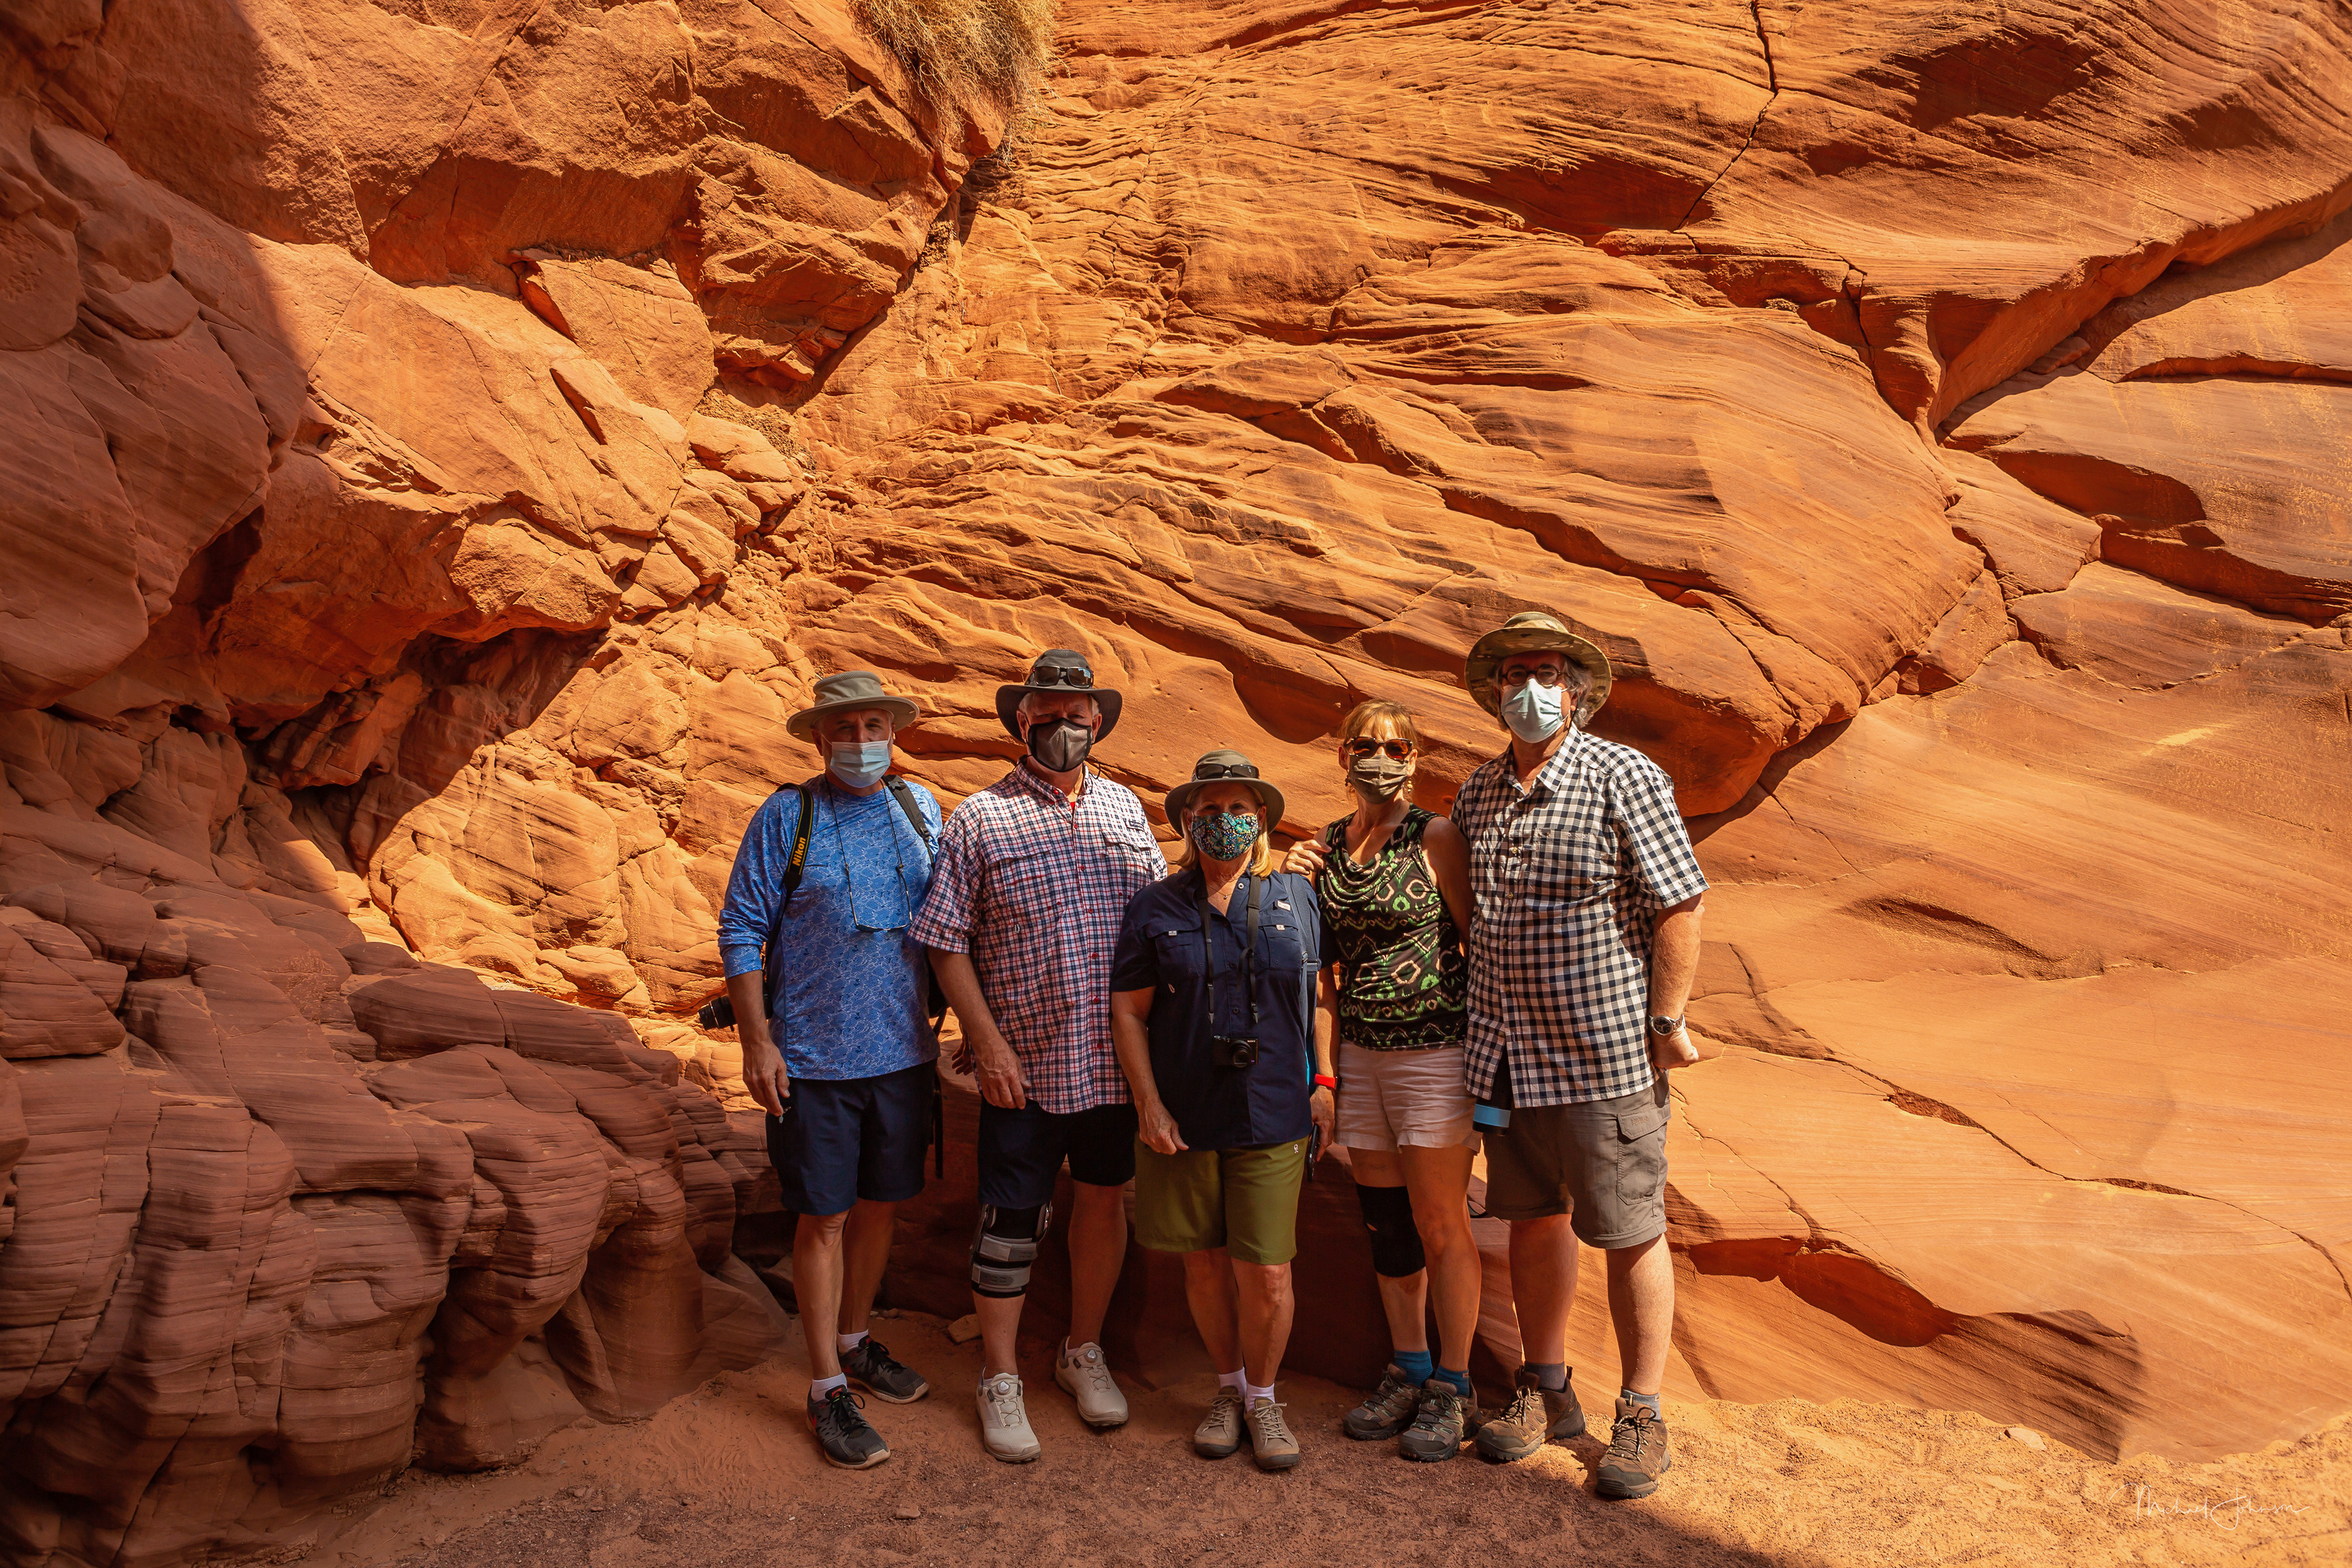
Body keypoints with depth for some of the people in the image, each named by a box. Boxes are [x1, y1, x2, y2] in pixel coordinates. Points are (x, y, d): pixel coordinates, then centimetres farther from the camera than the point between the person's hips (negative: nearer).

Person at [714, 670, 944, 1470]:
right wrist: (756, 1041, -12)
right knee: (824, 1218, 2)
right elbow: (741, 931, -5)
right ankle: (827, 1387, 15)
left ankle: (854, 1341, 36)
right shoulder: (786, 817, -5)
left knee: (882, 1204, 15)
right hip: (815, 1059, -4)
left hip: (903, 1053, 4)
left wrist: (944, 1019, 11)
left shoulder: (920, 810, 6)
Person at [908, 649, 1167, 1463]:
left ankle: (1084, 1350, 35)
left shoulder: (1125, 808, 8)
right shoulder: (980, 819, -4)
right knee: (1011, 1219, 4)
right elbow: (947, 943, -6)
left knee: (1104, 1200, 15)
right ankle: (1000, 1379, 22)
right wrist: (988, 1043, -12)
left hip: (1117, 1058, 4)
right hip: (1024, 1066, -4)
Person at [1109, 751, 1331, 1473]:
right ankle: (1228, 1388, 34)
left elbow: (1318, 996, 9)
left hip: (1272, 1117, 0)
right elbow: (1128, 1011, 2)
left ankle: (1263, 1398, 24)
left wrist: (1322, 1084, 4)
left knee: (1266, 1274, 0)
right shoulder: (1155, 907, 0)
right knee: (1205, 1266, 12)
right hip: (1184, 1122, 0)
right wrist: (1149, 1103, -5)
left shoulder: (1296, 898, 4)